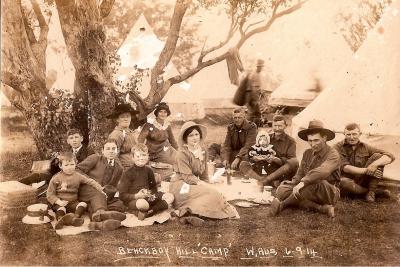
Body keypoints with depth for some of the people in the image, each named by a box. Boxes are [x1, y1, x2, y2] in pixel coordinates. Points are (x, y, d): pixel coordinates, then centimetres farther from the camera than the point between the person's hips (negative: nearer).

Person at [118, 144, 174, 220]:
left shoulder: (148, 171, 11)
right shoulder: (128, 173, -7)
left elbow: (154, 187, 21)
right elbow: (123, 195, -9)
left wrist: (151, 194, -3)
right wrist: (136, 196, -25)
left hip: (148, 197, 7)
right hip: (132, 200, -7)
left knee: (170, 196, -11)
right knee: (142, 203, -44)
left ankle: (146, 213, -24)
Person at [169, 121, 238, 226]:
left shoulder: (203, 151, 8)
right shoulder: (182, 153, -14)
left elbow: (203, 174, 13)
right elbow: (187, 177, -17)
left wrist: (206, 184, -3)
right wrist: (202, 184, -22)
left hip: (195, 184, 8)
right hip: (181, 186, -8)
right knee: (210, 194, -24)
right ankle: (191, 214, -29)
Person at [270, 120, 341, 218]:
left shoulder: (333, 154, -13)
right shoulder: (307, 153, 9)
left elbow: (323, 171, -33)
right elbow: (300, 174, 14)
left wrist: (303, 182, -40)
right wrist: (293, 182, -8)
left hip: (329, 193, -6)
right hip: (309, 192, 7)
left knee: (315, 183, -38)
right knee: (282, 190, -14)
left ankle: (283, 204, -20)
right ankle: (321, 208, -24)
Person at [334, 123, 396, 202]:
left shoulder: (365, 147, 3)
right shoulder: (338, 148, -5)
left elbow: (390, 156, -5)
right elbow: (345, 167, -18)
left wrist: (375, 164, -26)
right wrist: (366, 170, -29)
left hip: (361, 180, 3)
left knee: (378, 156, -11)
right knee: (343, 182, -40)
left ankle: (371, 191, -17)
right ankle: (377, 191, -17)